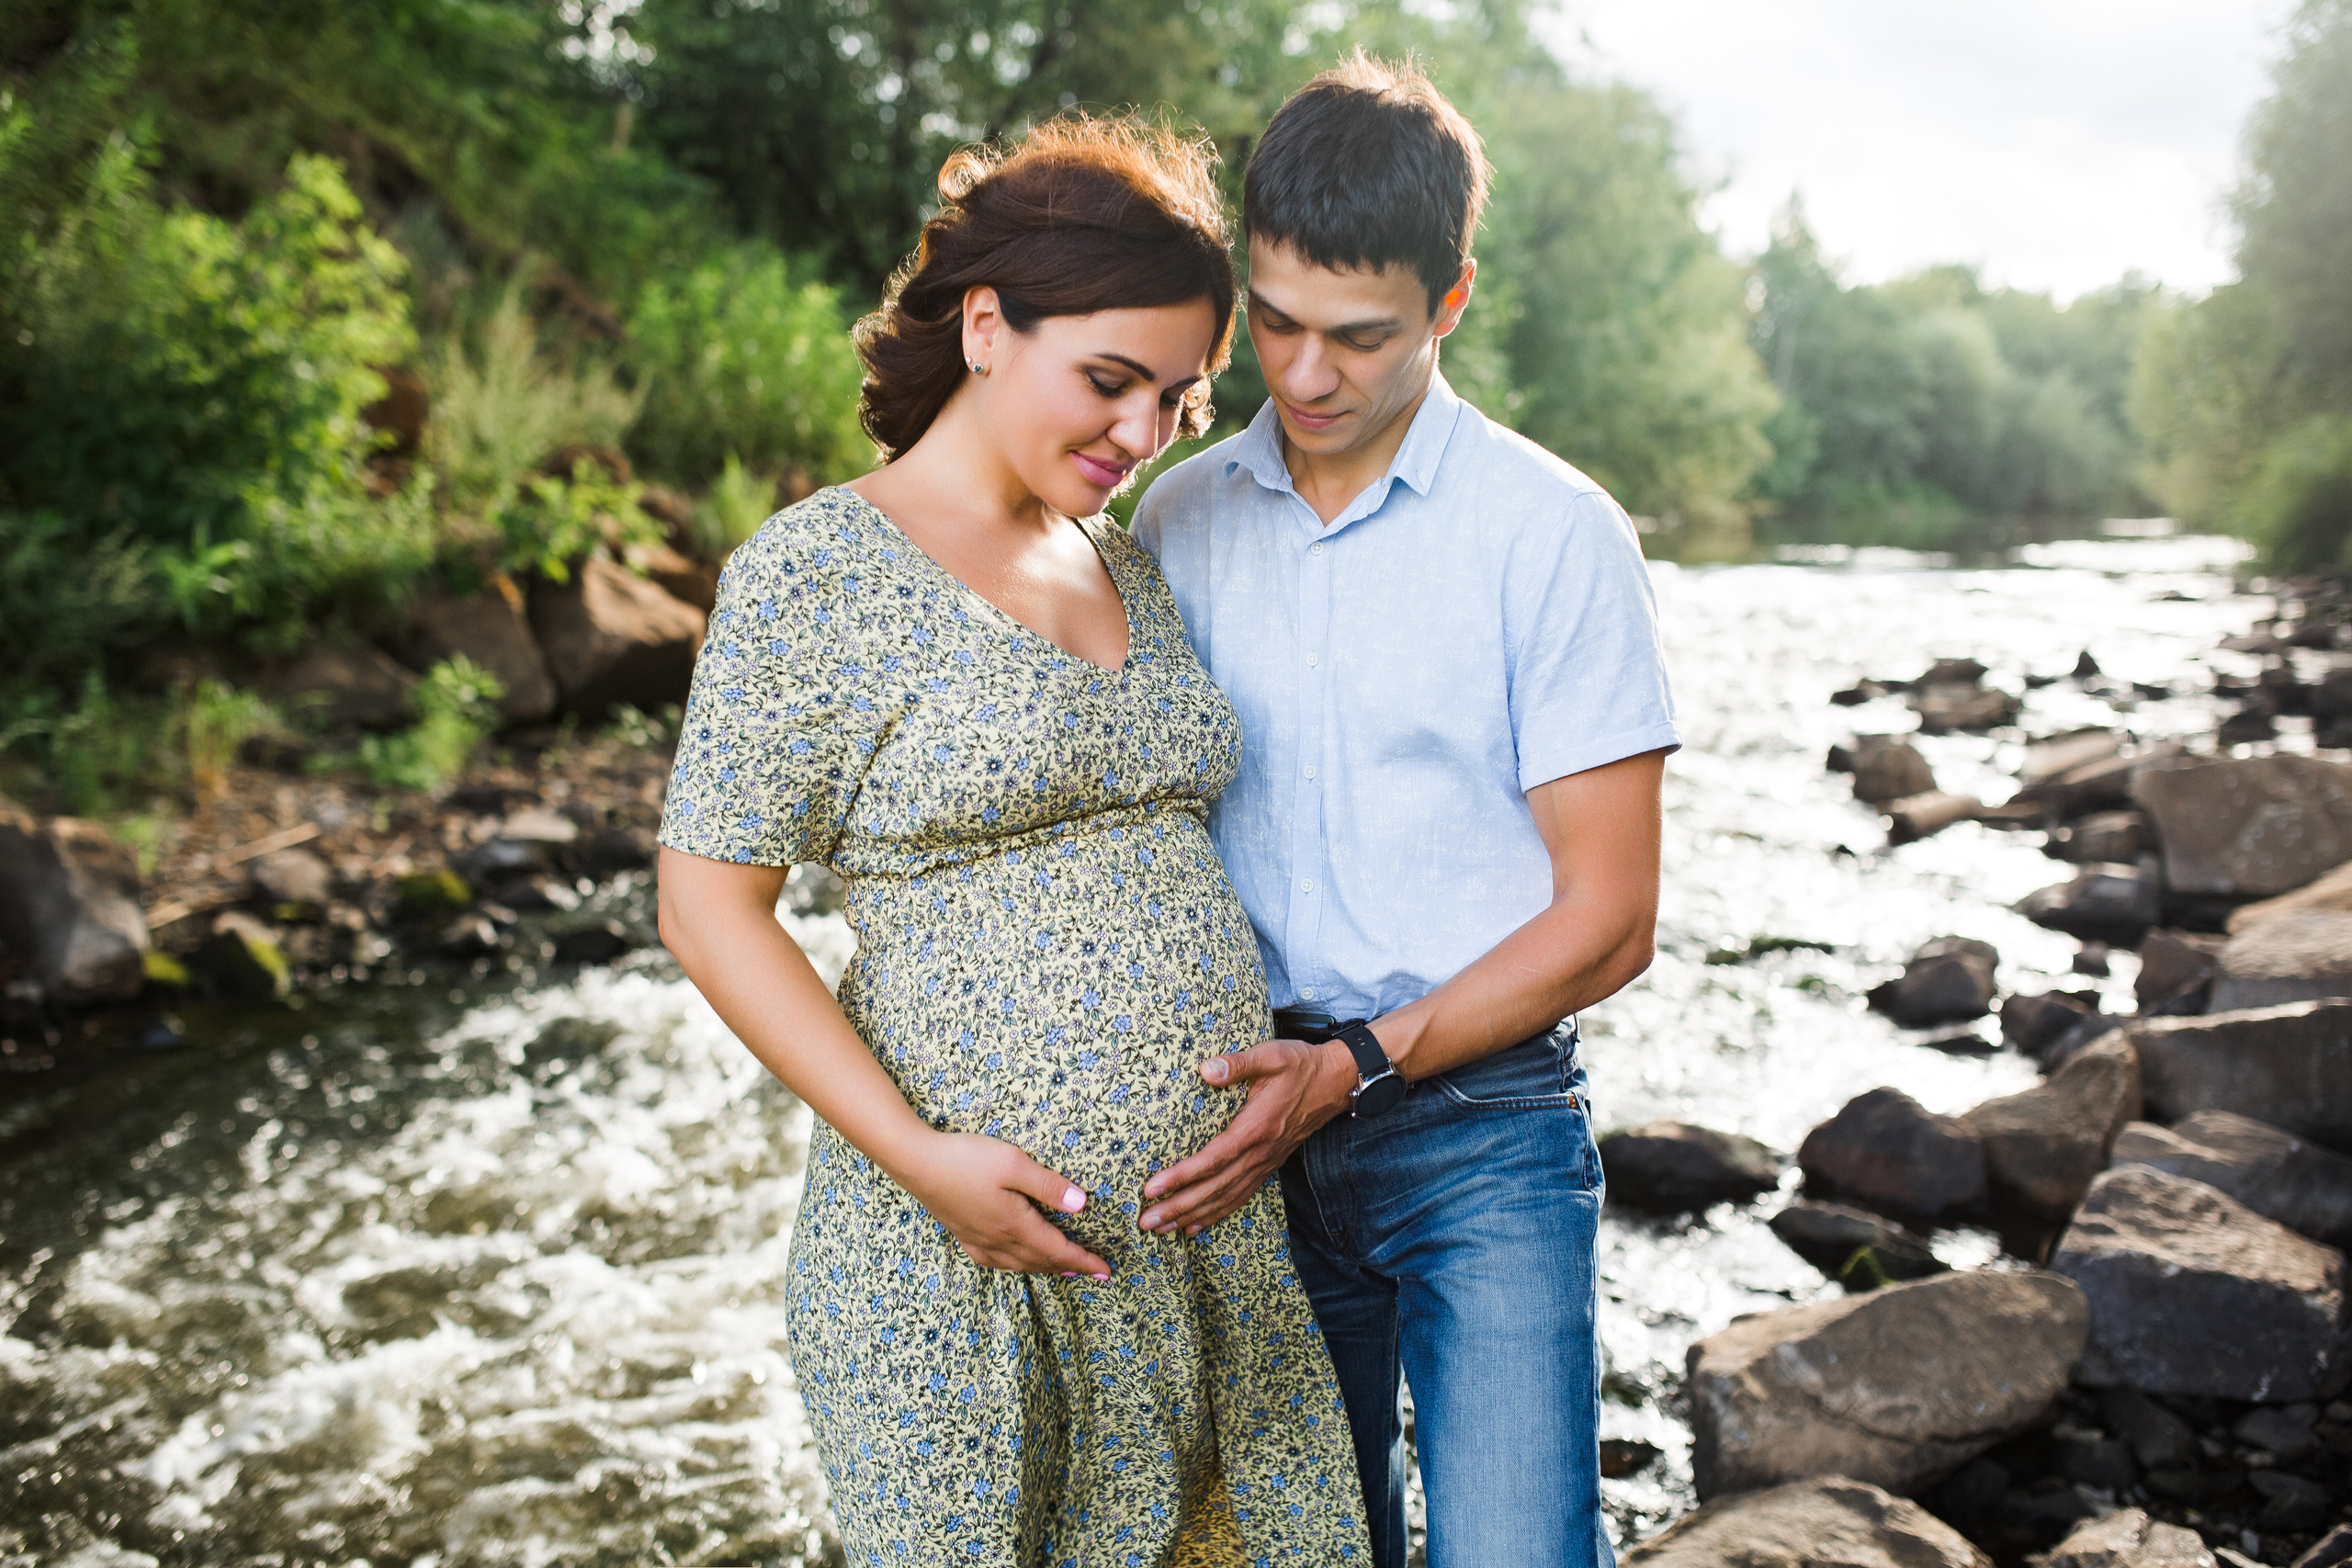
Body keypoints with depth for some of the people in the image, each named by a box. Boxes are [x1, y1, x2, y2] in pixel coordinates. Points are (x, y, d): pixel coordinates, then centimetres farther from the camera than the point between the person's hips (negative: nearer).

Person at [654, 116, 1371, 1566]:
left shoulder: (1125, 566, 11)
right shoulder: (816, 573, -9)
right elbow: (709, 907, -10)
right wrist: (914, 1152, -17)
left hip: (1216, 1220, 6)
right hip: (968, 1236, -6)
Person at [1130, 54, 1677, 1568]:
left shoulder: (1555, 535, -7)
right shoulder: (1181, 519, 5)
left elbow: (1606, 920, -7)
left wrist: (1357, 1069, -16)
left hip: (1480, 1122, -3)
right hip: (1255, 1127, 4)